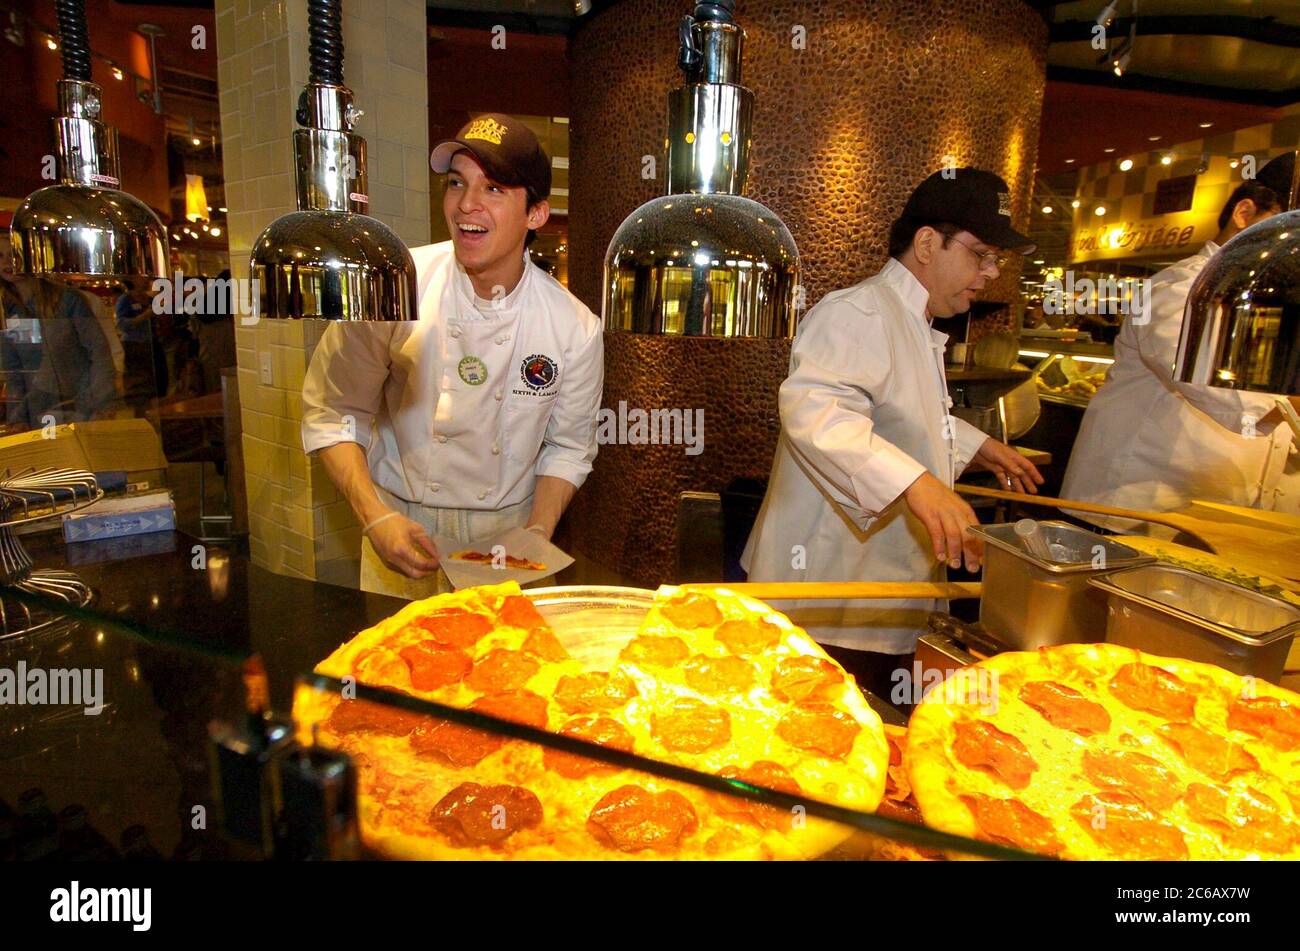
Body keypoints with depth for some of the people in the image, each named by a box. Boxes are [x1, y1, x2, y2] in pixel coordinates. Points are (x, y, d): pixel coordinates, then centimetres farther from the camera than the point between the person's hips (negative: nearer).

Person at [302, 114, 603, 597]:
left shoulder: (575, 328, -12)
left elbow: (567, 447, 0)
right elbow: (332, 414, -7)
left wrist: (537, 537, -13)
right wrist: (376, 517, -18)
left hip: (508, 532, 1)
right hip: (402, 527, 0)